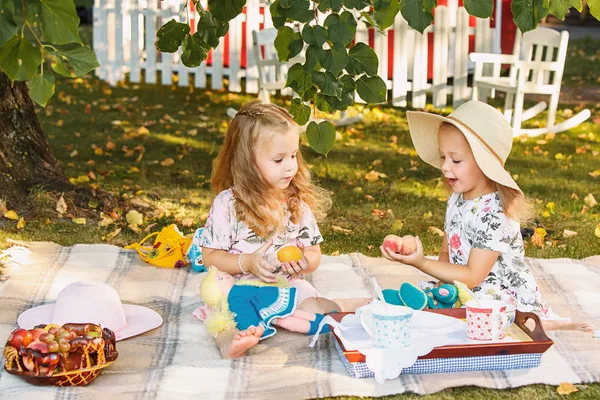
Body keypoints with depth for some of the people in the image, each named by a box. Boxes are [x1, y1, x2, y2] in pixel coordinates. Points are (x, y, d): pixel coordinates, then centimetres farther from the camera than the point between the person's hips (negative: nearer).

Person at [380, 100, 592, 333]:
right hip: (467, 294, 10)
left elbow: (472, 277, -20)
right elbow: (446, 254, 11)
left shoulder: (493, 214, -22)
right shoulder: (457, 199, 5)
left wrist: (420, 263, -25)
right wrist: (442, 288, -8)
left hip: (508, 300, -10)